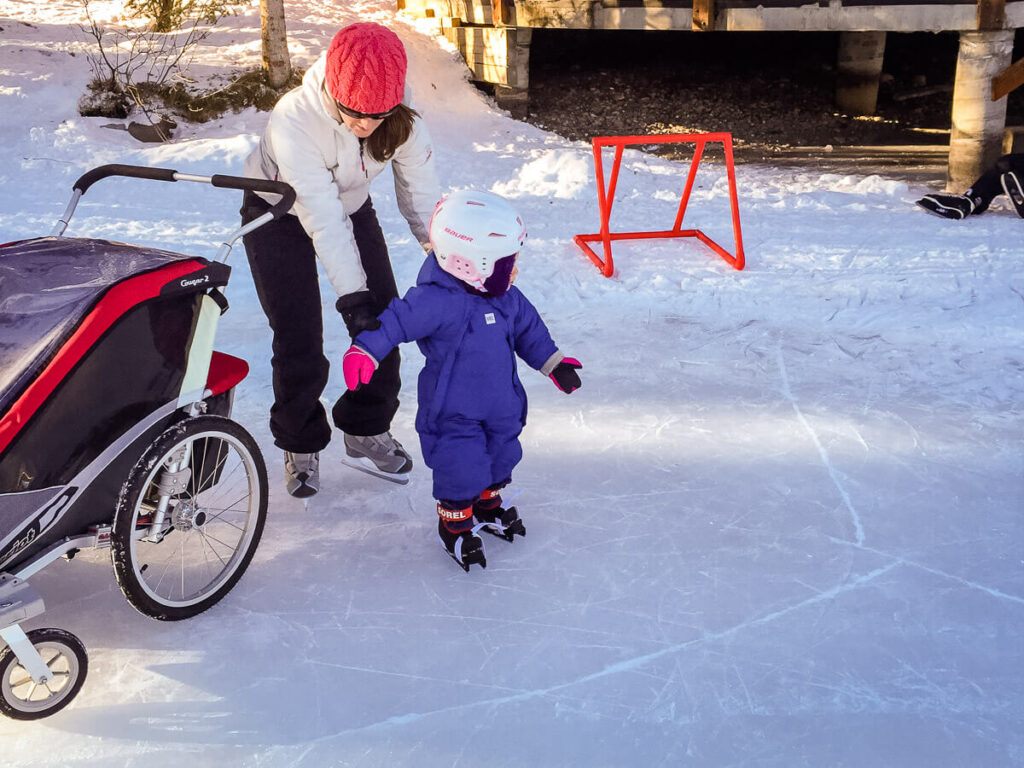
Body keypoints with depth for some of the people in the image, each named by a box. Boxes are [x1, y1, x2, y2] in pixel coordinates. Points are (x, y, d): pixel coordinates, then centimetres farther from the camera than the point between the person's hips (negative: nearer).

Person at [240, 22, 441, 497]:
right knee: (298, 339, -8)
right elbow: (321, 216, -41)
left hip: (353, 206, 4)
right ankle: (300, 445, 16)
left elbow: (421, 194, -18)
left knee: (384, 320, -2)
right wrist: (351, 294, -44)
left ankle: (366, 432, 18)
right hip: (279, 214, -4)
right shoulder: (294, 119, -38)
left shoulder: (402, 118, -26)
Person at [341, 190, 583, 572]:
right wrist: (365, 350, -37)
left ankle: (488, 506, 47)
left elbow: (528, 329, 12)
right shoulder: (436, 300, -28)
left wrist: (553, 362, 14)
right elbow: (396, 321, -28)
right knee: (463, 470, -3)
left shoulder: (506, 297, -3)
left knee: (500, 458, 21)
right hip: (453, 413, -7)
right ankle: (454, 525, 22)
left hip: (501, 404, 8)